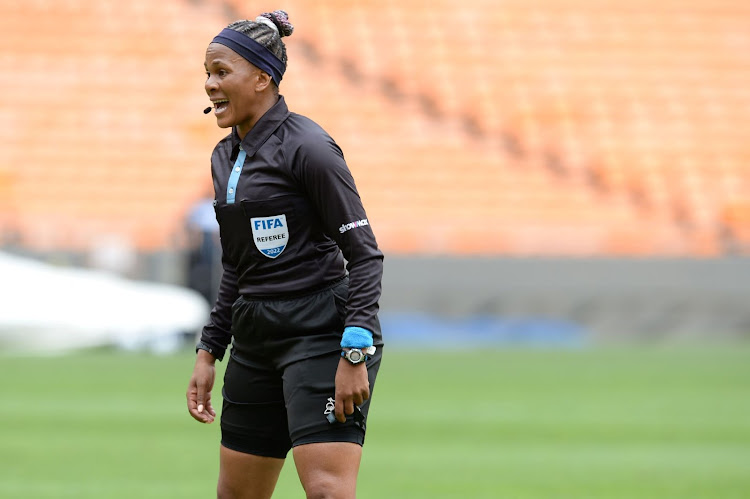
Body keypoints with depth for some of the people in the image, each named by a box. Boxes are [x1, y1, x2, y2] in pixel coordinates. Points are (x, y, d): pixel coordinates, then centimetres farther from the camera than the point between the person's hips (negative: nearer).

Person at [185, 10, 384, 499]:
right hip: (255, 341, 9)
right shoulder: (225, 157, 14)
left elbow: (365, 254, -13)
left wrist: (355, 355, -20)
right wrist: (209, 352, 18)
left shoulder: (306, 146, -11)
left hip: (322, 334, -9)